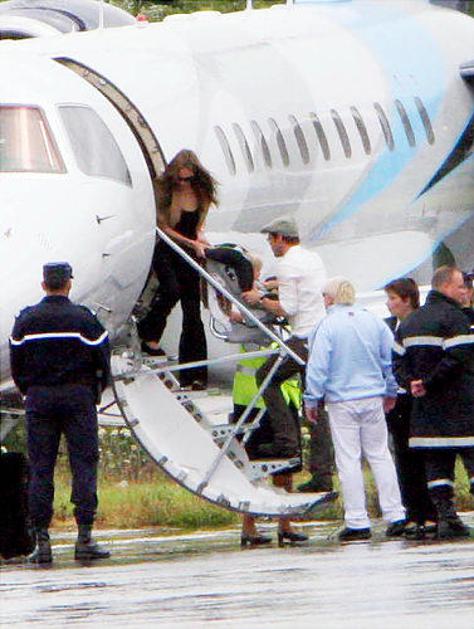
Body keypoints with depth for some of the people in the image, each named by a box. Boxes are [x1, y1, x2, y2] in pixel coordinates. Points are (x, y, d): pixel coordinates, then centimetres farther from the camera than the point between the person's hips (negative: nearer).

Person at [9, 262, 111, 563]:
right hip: (78, 396, -2)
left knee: (40, 470, 4)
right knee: (84, 465, 0)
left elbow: (16, 365, 6)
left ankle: (42, 540, 0)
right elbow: (102, 360, -3)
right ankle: (85, 537, -6)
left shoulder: (26, 320, 2)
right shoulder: (83, 318, -5)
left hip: (39, 399, 2)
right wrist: (95, 392, 12)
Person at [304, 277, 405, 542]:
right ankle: (395, 515, 7)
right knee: (380, 455, 10)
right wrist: (390, 391, 25)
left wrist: (311, 401, 0)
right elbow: (391, 358, 11)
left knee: (349, 461, 0)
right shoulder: (373, 321, 4)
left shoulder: (327, 326, -9)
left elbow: (317, 366, -10)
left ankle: (358, 522, -1)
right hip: (373, 399, 4)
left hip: (341, 402, -4)